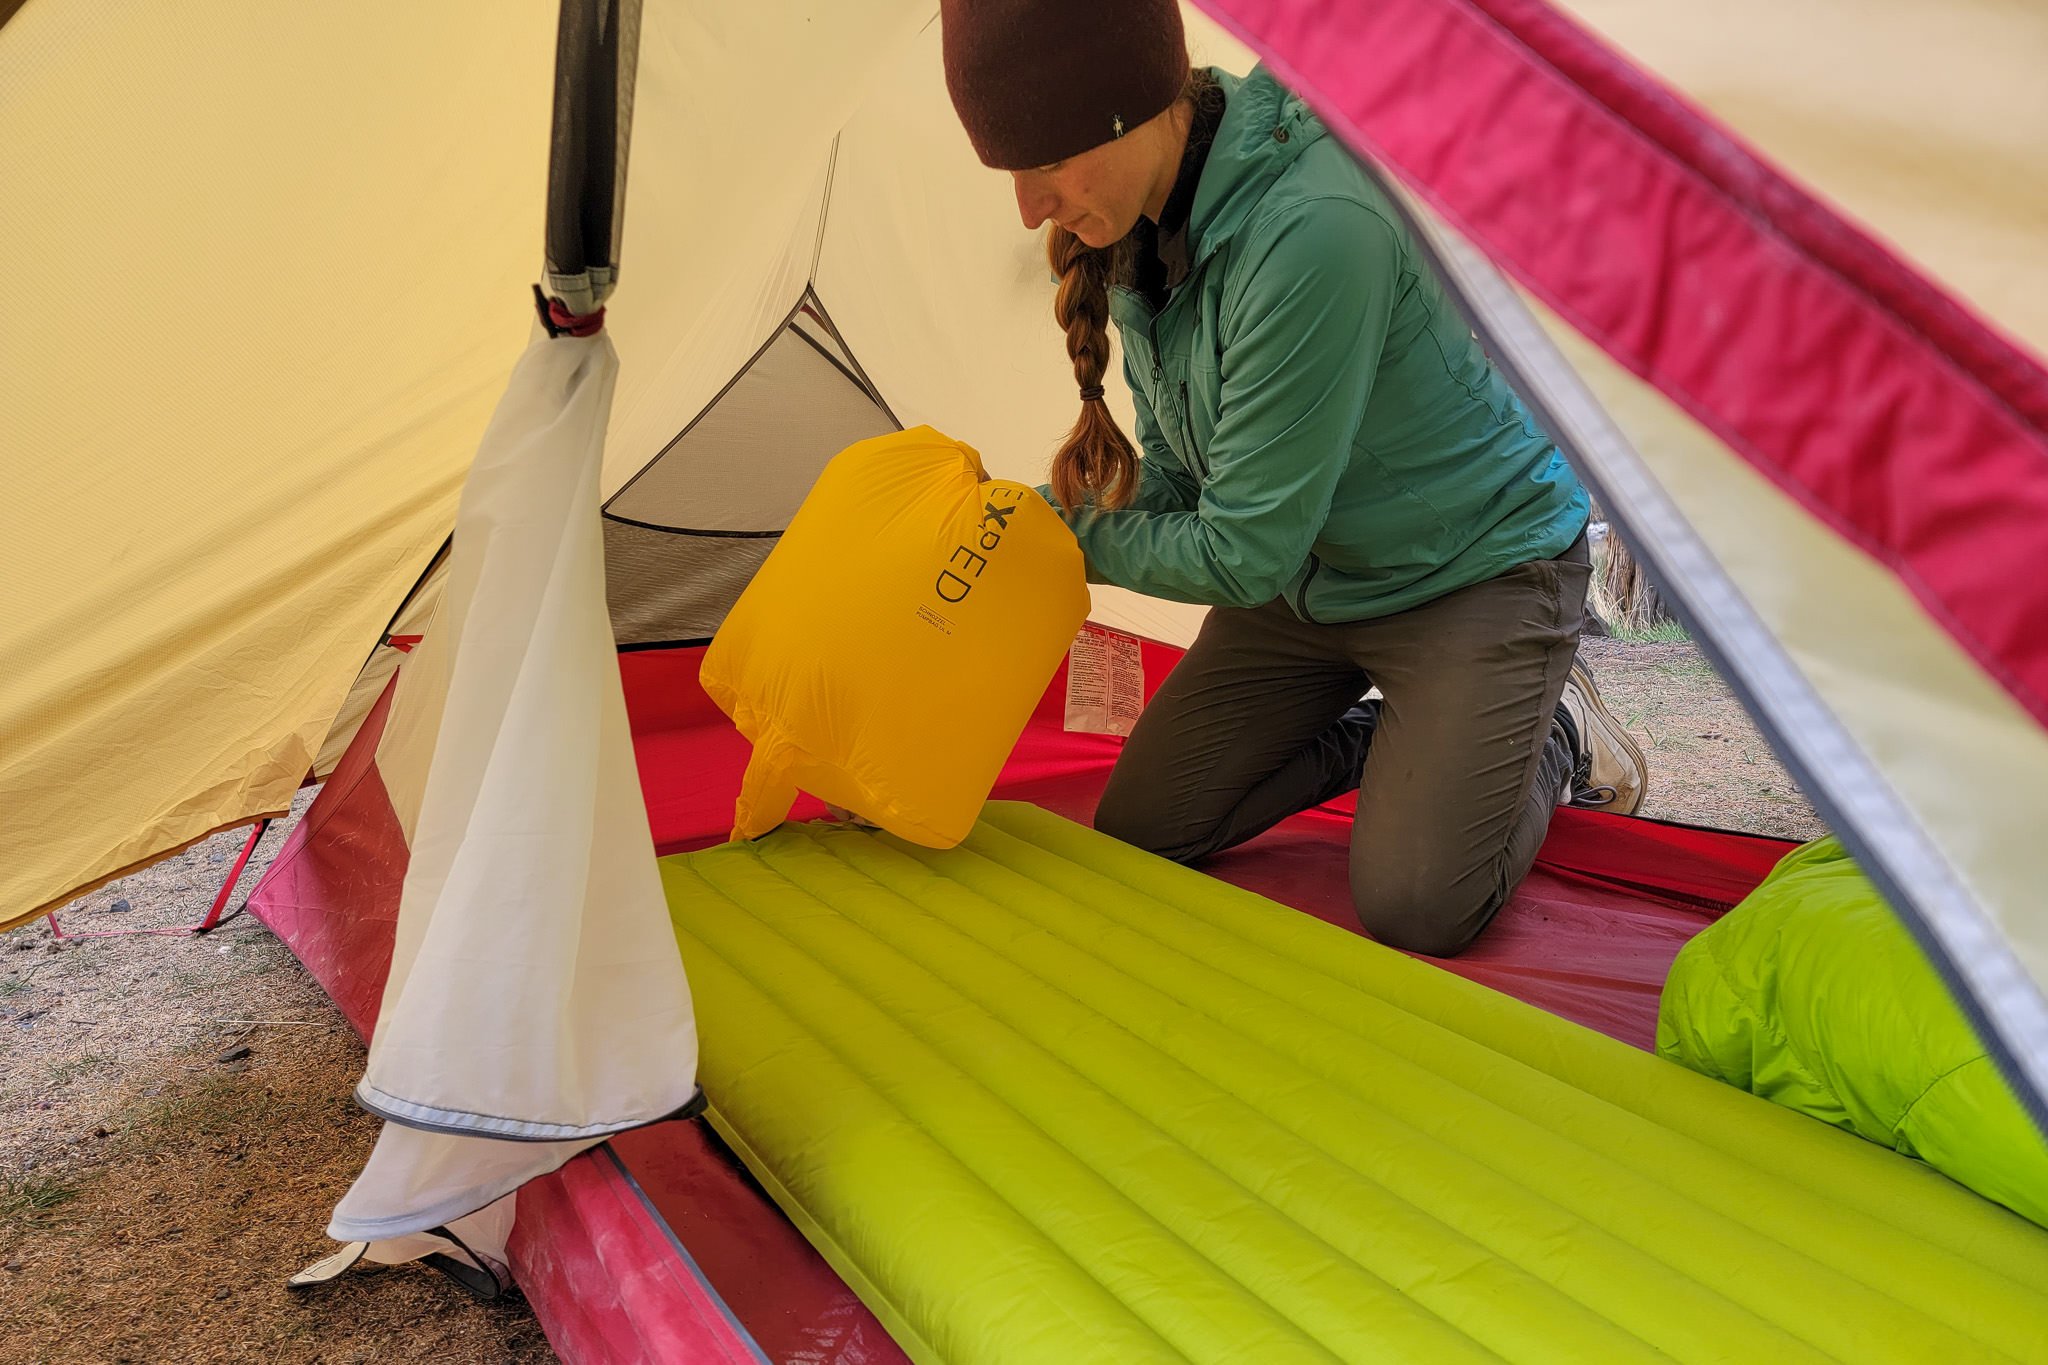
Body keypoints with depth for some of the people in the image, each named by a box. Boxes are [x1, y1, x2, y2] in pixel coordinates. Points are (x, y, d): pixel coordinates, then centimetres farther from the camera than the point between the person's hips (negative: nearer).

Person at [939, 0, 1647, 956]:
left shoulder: (1315, 229, -35)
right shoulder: (1135, 228, -9)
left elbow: (1245, 552, -28)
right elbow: (1172, 473, 2)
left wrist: (1075, 535, -14)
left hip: (1474, 568, -7)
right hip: (1305, 578, 7)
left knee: (1413, 909, -17)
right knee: (1135, 836, 3)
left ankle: (1554, 736, 12)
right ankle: (1381, 735, 21)